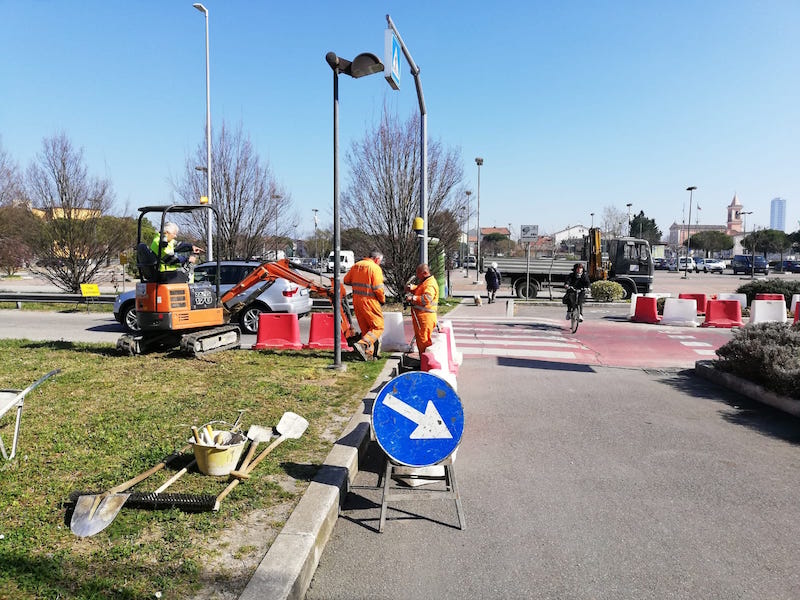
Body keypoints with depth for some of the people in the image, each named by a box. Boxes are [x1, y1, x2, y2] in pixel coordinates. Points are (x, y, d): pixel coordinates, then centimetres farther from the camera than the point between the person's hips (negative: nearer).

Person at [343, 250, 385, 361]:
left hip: (356, 300, 8)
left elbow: (346, 280, 18)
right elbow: (378, 288, -16)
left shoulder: (356, 265, 11)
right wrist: (383, 300, 0)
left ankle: (369, 354, 18)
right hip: (369, 301, -8)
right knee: (378, 327, -1)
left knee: (365, 328, 15)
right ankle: (362, 344, -19)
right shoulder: (375, 268, -11)